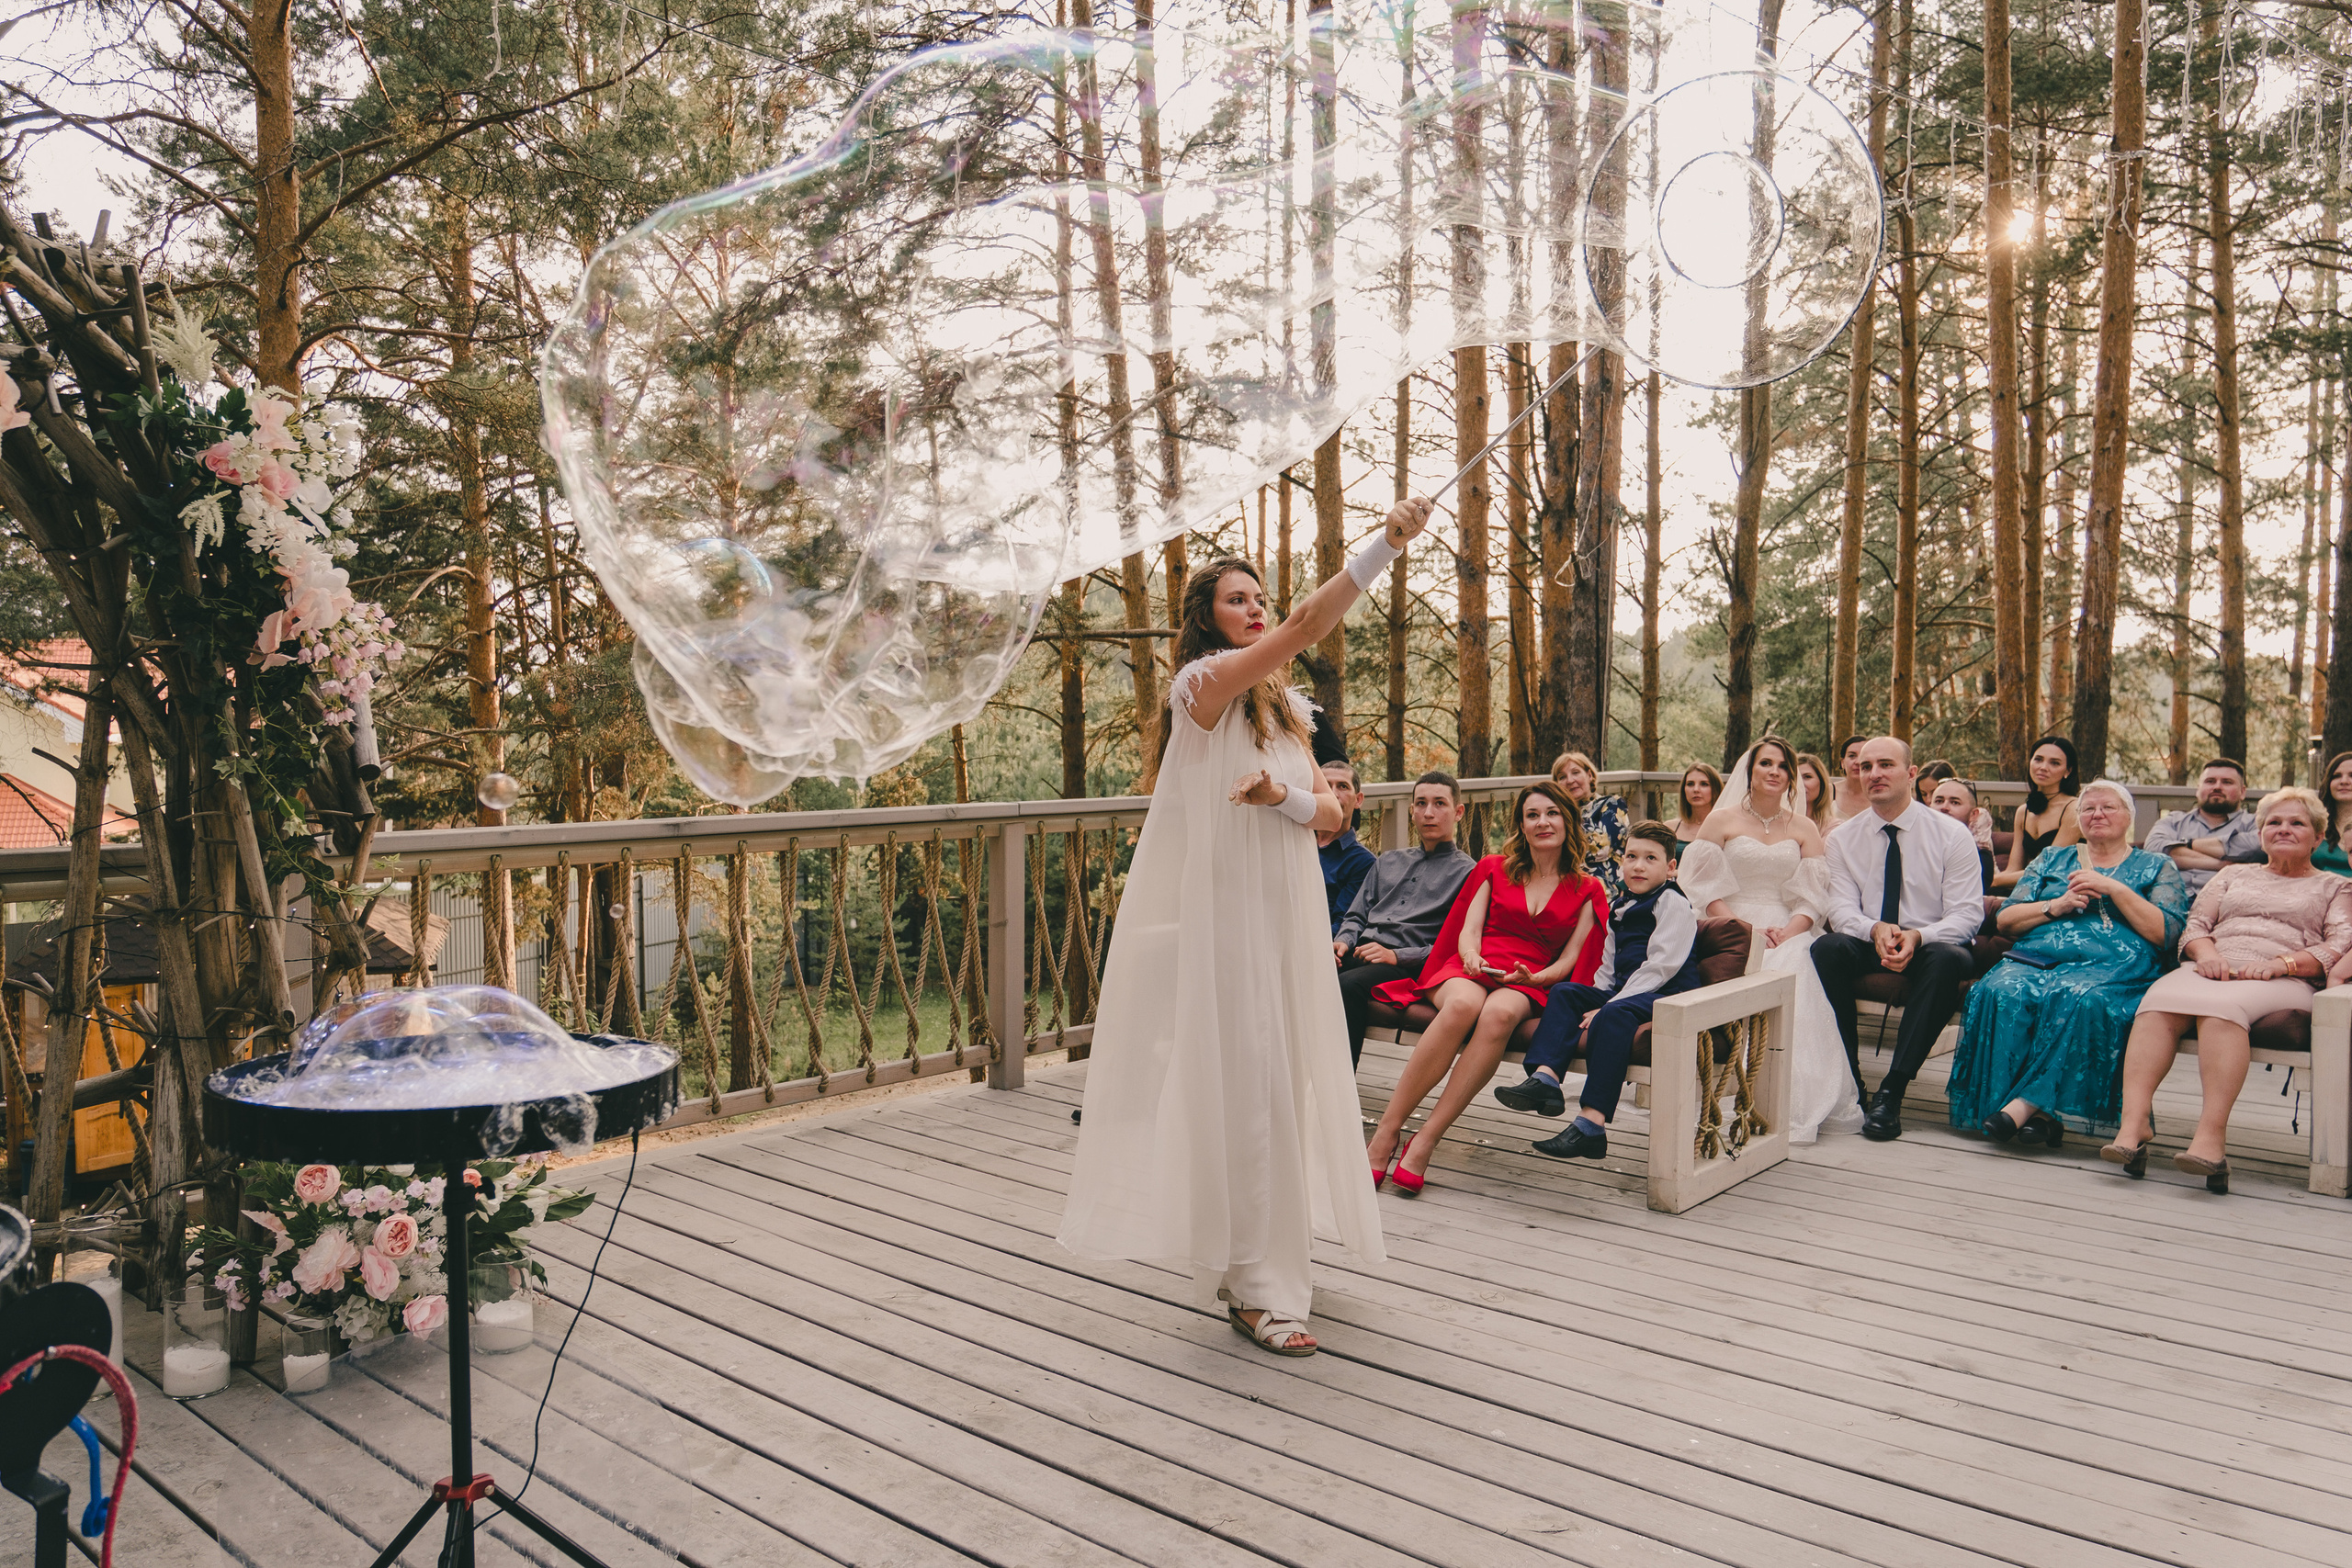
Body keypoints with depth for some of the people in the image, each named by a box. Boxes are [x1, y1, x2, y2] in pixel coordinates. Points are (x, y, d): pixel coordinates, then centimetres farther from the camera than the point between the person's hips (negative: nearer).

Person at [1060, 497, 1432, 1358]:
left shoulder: (1283, 707, 16)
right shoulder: (1202, 686, -9)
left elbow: (1330, 812, 10)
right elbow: (1307, 626, -24)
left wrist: (1285, 797, -12)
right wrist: (1386, 544, -28)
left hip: (1286, 916, 8)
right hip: (1219, 916, -8)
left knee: (1287, 1083, 12)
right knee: (1243, 1087, -6)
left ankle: (1270, 1252, 28)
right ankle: (1254, 1286, 3)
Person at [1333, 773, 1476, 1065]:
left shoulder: (1467, 872, 9)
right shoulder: (1389, 861, 30)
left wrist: (1397, 956, -14)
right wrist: (1343, 940, 4)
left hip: (1408, 965, -5)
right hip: (1359, 954, 5)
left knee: (1347, 985, -36)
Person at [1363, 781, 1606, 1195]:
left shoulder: (1586, 890, 18)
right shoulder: (1495, 868, 21)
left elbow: (1569, 960, 10)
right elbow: (1468, 932, 11)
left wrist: (1535, 977, -10)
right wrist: (1471, 957, -12)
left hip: (1527, 985, 0)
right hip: (1470, 971, 1)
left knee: (1500, 1012, -40)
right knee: (1464, 1005, -39)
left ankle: (1423, 1144, -40)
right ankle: (1385, 1134, -36)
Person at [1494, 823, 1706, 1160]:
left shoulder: (1673, 903, -4)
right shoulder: (1621, 910, 22)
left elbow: (1660, 966, -15)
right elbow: (1608, 969, 25)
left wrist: (1605, 1007, -19)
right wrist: (1596, 1000, 2)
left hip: (1668, 996, -9)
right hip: (1622, 992, 9)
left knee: (1616, 1013, -34)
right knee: (1564, 991, -3)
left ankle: (1591, 1124, -42)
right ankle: (1545, 1078, -22)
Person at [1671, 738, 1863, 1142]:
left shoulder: (1804, 829, 16)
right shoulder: (1723, 820, 11)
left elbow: (1813, 897, 7)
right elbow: (1706, 887, 2)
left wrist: (1789, 932, -13)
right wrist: (1743, 927, -13)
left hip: (1788, 932, 1)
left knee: (1795, 974, -32)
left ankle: (1799, 1104, -27)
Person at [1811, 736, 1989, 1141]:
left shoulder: (1952, 835, -1)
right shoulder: (1842, 838, 6)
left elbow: (1967, 914, -8)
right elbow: (1840, 908, -3)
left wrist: (1917, 937, -28)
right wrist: (1875, 929, -27)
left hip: (1929, 945, -2)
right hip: (1867, 944, 2)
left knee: (1950, 959, -37)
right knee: (1826, 948, -31)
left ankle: (1891, 1092, -35)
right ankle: (1847, 1083, -23)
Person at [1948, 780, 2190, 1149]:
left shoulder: (2157, 868, 21)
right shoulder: (2052, 859, 27)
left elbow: (2165, 933, 4)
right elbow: (2006, 921, 18)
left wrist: (2115, 888, -2)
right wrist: (2059, 905, 2)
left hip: (2112, 967, -2)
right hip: (2037, 959, 2)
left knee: (2082, 1000, -40)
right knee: (2002, 992, -34)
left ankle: (2027, 1102, -37)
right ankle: (2038, 1115, -35)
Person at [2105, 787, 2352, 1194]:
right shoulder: (2234, 875, 33)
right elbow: (2195, 923, 21)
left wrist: (2280, 963, -11)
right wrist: (2205, 951, -4)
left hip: (2284, 983, -2)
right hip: (2212, 968, 3)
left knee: (2222, 1005, -40)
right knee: (2159, 1002, -35)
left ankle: (2212, 1133, -50)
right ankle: (2134, 1123, -49)